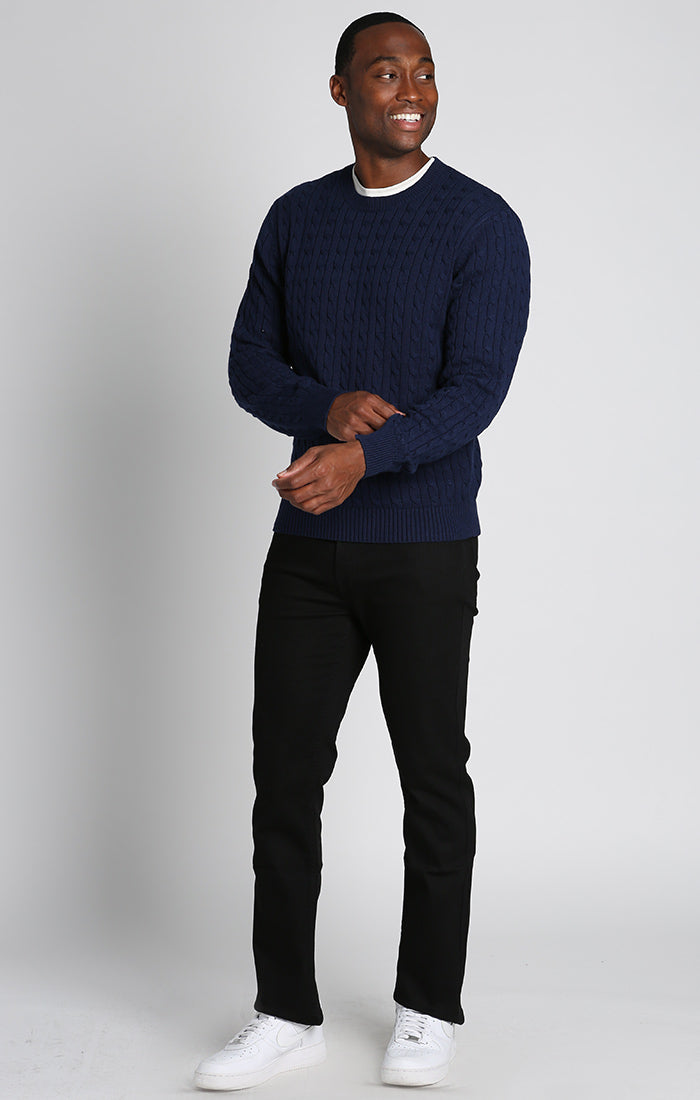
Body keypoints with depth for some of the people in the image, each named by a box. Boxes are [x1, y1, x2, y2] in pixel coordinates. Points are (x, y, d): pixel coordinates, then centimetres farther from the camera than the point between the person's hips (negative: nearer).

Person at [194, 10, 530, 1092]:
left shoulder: (482, 223, -6)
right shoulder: (297, 218, 8)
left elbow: (476, 389, -15)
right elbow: (251, 365, 6)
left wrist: (366, 455, -31)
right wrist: (328, 408, -16)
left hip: (427, 548, -4)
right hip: (308, 546, 4)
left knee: (433, 779, 6)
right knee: (284, 772, 4)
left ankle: (430, 1010, 22)